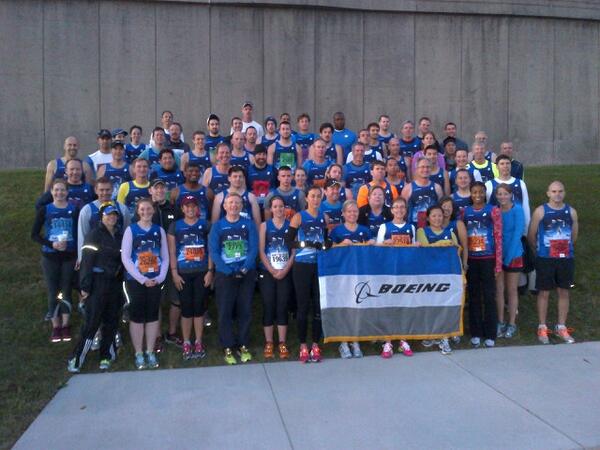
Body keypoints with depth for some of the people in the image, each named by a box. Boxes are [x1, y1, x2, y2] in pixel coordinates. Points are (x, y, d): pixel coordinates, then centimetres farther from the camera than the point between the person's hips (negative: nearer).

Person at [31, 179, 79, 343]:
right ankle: (55, 327, 20)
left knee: (66, 291, 8)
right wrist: (51, 244, -15)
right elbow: (34, 234, -1)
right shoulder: (44, 210, -2)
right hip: (50, 257, 0)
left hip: (70, 256, 0)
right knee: (53, 292, 6)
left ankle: (65, 325, 23)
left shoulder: (75, 210, -3)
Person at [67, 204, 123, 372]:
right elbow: (87, 261, -9)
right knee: (92, 322, -7)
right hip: (98, 282, -6)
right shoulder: (94, 235, -5)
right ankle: (76, 359, 2)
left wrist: (122, 282, 10)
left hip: (115, 283, 6)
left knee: (111, 321, 9)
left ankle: (106, 356, 20)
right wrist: (85, 287, -14)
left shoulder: (120, 235, 12)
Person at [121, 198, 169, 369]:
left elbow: (165, 257, 7)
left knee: (153, 316, 7)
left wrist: (160, 277, -8)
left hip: (155, 281, 3)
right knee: (137, 316, 2)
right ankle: (138, 354, 12)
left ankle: (150, 352, 18)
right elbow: (125, 258, -9)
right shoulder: (131, 230, -2)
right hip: (135, 280, -3)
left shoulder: (159, 230, 7)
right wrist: (142, 279, -14)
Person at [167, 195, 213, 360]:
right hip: (183, 274, 0)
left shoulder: (205, 225, 6)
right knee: (186, 308, 3)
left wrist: (210, 271, -3)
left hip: (202, 273, 0)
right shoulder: (175, 226, 5)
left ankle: (198, 342, 15)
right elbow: (172, 252, 2)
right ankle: (186, 343, 14)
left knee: (199, 308, 5)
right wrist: (174, 273, -5)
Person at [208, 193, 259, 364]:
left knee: (245, 311, 6)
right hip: (225, 275, -1)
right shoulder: (217, 226, 3)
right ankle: (227, 348, 10)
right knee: (225, 312, 1)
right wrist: (229, 271, -16)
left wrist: (244, 269, -16)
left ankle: (243, 346, 17)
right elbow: (213, 252, -5)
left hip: (247, 274, 1)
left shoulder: (249, 224, 5)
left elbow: (254, 248, -3)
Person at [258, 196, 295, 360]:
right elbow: (261, 251, -2)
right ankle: (268, 343, 10)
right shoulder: (264, 225, 4)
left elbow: (294, 250, 0)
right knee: (268, 307, 1)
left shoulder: (291, 225, 5)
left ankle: (282, 343, 9)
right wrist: (272, 271, -11)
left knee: (282, 307, 2)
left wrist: (285, 270, -10)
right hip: (267, 272, 0)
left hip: (286, 273, 0)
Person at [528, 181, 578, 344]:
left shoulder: (571, 211, 3)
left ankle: (561, 327, 21)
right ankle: (542, 328, 14)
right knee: (544, 293, 3)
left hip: (566, 259, 3)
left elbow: (574, 235, 14)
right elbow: (531, 235, -1)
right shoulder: (540, 211, -6)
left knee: (564, 292, 9)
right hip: (545, 259, -3)